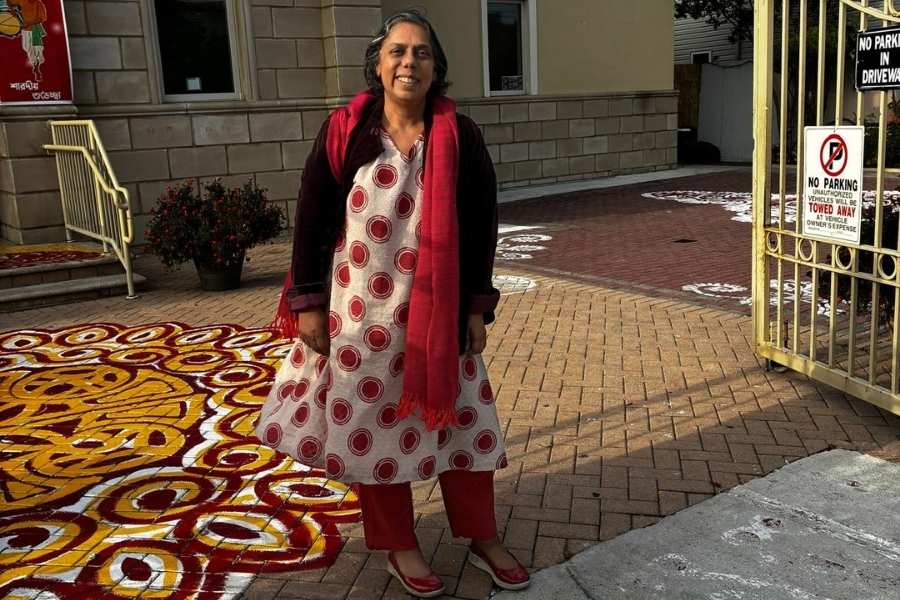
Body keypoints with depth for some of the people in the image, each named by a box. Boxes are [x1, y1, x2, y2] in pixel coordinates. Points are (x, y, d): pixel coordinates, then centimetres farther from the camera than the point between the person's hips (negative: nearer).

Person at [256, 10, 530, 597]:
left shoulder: (460, 136, -3)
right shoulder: (344, 132, -5)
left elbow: (481, 226, 1)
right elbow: (312, 220, -2)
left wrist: (478, 307, 0)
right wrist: (308, 303, -5)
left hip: (439, 309, 1)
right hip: (362, 310, 0)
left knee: (460, 417, 10)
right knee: (368, 421, 9)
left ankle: (483, 537, 30)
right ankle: (399, 545, 29)